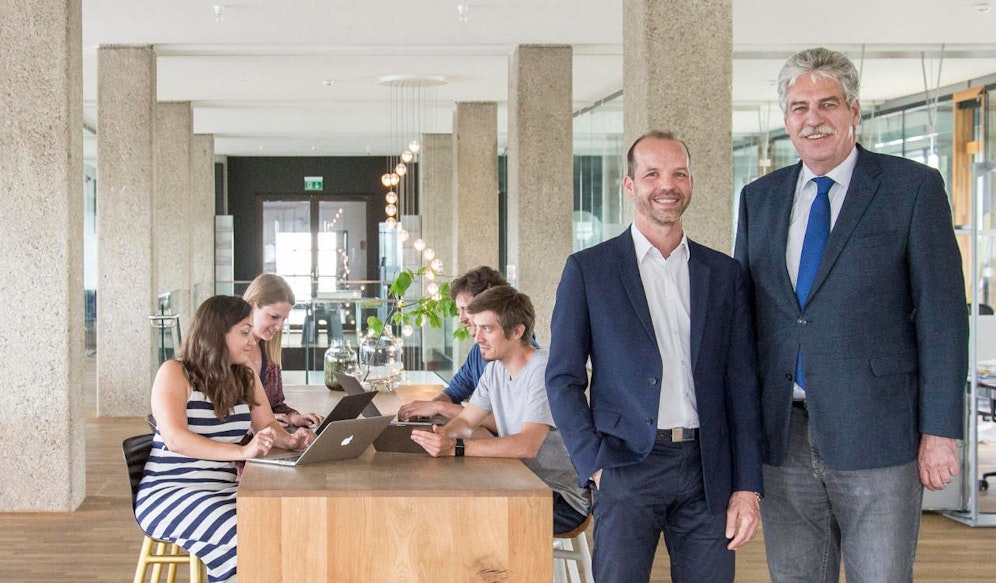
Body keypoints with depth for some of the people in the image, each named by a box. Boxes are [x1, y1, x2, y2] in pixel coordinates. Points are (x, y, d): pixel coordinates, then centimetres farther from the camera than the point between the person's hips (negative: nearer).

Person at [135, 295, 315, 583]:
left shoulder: (246, 377, 11)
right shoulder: (174, 373, -9)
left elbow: (268, 425, 10)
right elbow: (175, 438, -22)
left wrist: (290, 440, -15)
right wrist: (242, 451, -32)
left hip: (224, 490, 6)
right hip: (169, 493, -6)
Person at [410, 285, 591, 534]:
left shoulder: (544, 371, -19)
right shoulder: (495, 369, 9)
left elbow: (527, 445, -30)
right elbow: (465, 421, 7)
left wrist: (455, 448, -37)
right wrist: (442, 435, -18)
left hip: (562, 498, -7)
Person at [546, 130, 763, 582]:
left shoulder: (724, 274, 11)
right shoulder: (588, 269, 3)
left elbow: (742, 386, 9)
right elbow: (563, 379, 2)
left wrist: (747, 486, 3)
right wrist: (594, 466, -7)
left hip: (707, 470, 3)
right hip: (628, 465, -2)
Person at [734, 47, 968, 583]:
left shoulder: (912, 188, -1)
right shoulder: (759, 198, 13)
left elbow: (942, 314, -4)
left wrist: (939, 430, -9)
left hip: (876, 434, -4)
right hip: (783, 437, 4)